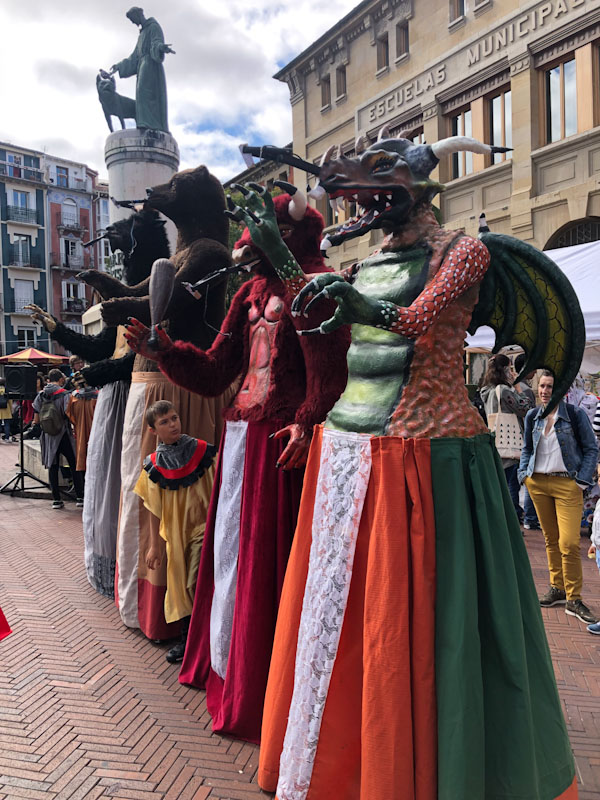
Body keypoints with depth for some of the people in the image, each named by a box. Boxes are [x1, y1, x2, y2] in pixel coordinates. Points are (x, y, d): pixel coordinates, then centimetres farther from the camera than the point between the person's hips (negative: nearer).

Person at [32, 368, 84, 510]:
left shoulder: (40, 395, 3)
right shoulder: (64, 394, -9)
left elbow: (36, 420, 4)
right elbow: (68, 414, -17)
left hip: (48, 436, 4)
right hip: (63, 435, -3)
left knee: (52, 467, 8)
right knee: (74, 466, 5)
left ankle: (56, 499, 9)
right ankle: (80, 498, 4)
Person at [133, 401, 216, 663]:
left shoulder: (202, 451, -8)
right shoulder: (154, 465, -2)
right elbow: (155, 509, 4)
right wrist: (154, 545, 5)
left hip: (202, 526, -3)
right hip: (175, 532, 3)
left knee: (195, 584, -8)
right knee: (179, 584, 12)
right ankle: (187, 638, 29)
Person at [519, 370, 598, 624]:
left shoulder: (575, 414, -3)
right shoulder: (532, 416, 9)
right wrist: (524, 474, 6)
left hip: (567, 483, -4)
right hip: (537, 482, 4)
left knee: (569, 543, -10)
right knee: (550, 539, 11)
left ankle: (573, 599, 3)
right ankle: (557, 588, 25)